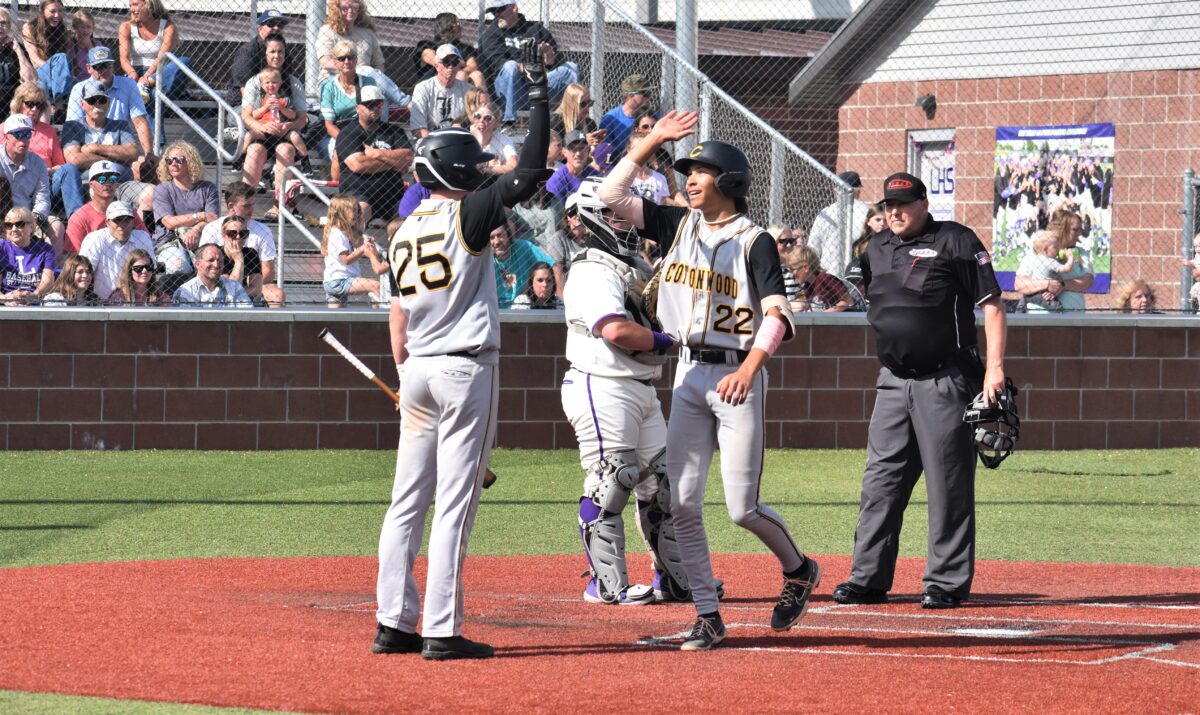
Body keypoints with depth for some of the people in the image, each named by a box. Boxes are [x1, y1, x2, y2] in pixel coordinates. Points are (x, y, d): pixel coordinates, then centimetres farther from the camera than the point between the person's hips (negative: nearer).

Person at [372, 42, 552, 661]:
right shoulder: (466, 215, -8)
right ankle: (442, 632, -8)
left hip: (417, 370, 7)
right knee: (454, 501, -6)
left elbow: (398, 313, 13)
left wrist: (405, 375, 18)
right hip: (465, 367, -7)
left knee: (408, 500, 9)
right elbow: (530, 173, -15)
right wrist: (539, 101, -9)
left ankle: (394, 622, 9)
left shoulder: (405, 232, 11)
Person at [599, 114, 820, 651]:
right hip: (689, 372, 5)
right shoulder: (677, 226, 9)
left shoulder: (753, 241, -8)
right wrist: (653, 140, 0)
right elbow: (612, 194, 5)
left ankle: (798, 571, 22)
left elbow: (776, 315, -17)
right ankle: (707, 616, 3)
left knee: (742, 508, -6)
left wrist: (748, 369, -31)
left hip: (737, 374, -5)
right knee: (682, 502, -2)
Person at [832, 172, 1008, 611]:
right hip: (893, 380, 6)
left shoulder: (955, 242, -4)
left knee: (948, 483, -3)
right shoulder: (877, 250, 15)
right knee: (881, 479, 6)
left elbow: (991, 305, -6)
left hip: (945, 382, -6)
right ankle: (868, 578, 10)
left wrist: (994, 368, -14)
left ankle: (948, 582, 2)